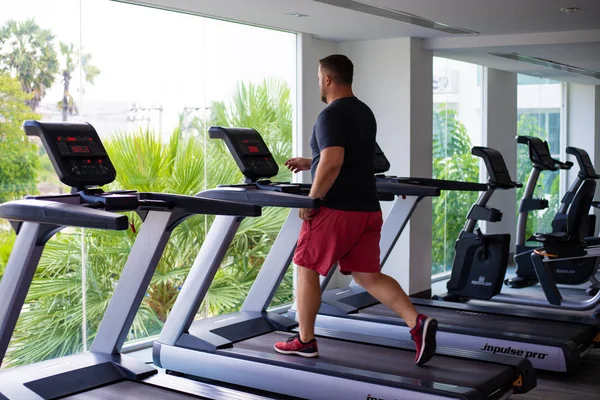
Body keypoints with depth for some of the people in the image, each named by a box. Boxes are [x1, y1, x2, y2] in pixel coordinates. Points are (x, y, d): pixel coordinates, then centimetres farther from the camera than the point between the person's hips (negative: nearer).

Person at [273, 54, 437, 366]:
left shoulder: (331, 115, -13)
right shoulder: (365, 113, 16)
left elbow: (333, 163, -26)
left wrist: (311, 200, -16)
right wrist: (309, 163, 31)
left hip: (336, 210, -8)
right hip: (367, 209, 8)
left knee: (307, 269, 9)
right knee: (368, 276, 9)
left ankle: (305, 340, 17)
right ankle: (417, 322, -9)